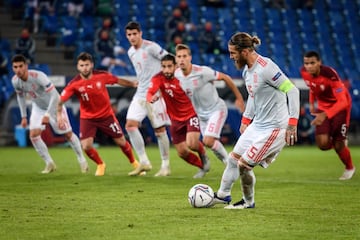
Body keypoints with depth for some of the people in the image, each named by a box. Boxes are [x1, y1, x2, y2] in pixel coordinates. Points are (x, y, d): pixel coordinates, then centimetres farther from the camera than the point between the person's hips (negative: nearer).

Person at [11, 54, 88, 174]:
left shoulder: (38, 76, -36)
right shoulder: (15, 81, -17)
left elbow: (54, 95, -33)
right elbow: (20, 96, 4)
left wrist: (48, 115, -35)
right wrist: (24, 116, 5)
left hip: (54, 106, -5)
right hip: (38, 108, 5)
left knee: (68, 134, 2)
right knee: (33, 134, -12)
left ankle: (81, 159, 24)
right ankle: (49, 163, 2)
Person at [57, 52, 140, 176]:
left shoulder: (102, 76, -15)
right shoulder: (74, 84, -19)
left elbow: (118, 81, 1)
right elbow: (61, 101, -18)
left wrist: (134, 84, 3)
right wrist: (59, 115, -32)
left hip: (106, 115, 1)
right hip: (87, 118, -1)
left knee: (121, 142, 7)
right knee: (86, 146, -13)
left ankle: (134, 163, 36)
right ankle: (100, 165, 18)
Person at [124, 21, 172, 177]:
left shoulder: (151, 47, -12)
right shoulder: (131, 52, 12)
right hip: (140, 94, 7)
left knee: (160, 130, -3)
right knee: (130, 125, -7)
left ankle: (166, 165, 9)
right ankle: (144, 162, -1)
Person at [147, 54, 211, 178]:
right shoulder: (158, 78, -15)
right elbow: (149, 94, -31)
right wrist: (152, 98, -52)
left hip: (191, 114, -3)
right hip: (176, 119, 3)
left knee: (192, 144, -23)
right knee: (182, 152, 4)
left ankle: (203, 155, 13)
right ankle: (202, 166, 31)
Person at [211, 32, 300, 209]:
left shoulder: (266, 68, -23)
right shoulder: (246, 70, 7)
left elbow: (292, 90, -23)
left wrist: (292, 124, -26)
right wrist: (246, 120, 23)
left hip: (274, 127, -9)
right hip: (257, 124, 9)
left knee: (244, 164, -7)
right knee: (233, 158, 14)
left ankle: (248, 202, 15)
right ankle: (222, 195, 32)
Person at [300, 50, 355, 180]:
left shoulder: (330, 74, -34)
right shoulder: (304, 72, -15)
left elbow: (342, 101, -38)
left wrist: (325, 115, -49)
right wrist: (311, 103, 1)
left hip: (340, 106, -5)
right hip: (322, 106, 5)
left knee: (338, 145, -2)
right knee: (323, 144, -12)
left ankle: (349, 168, 30)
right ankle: (340, 143, 25)